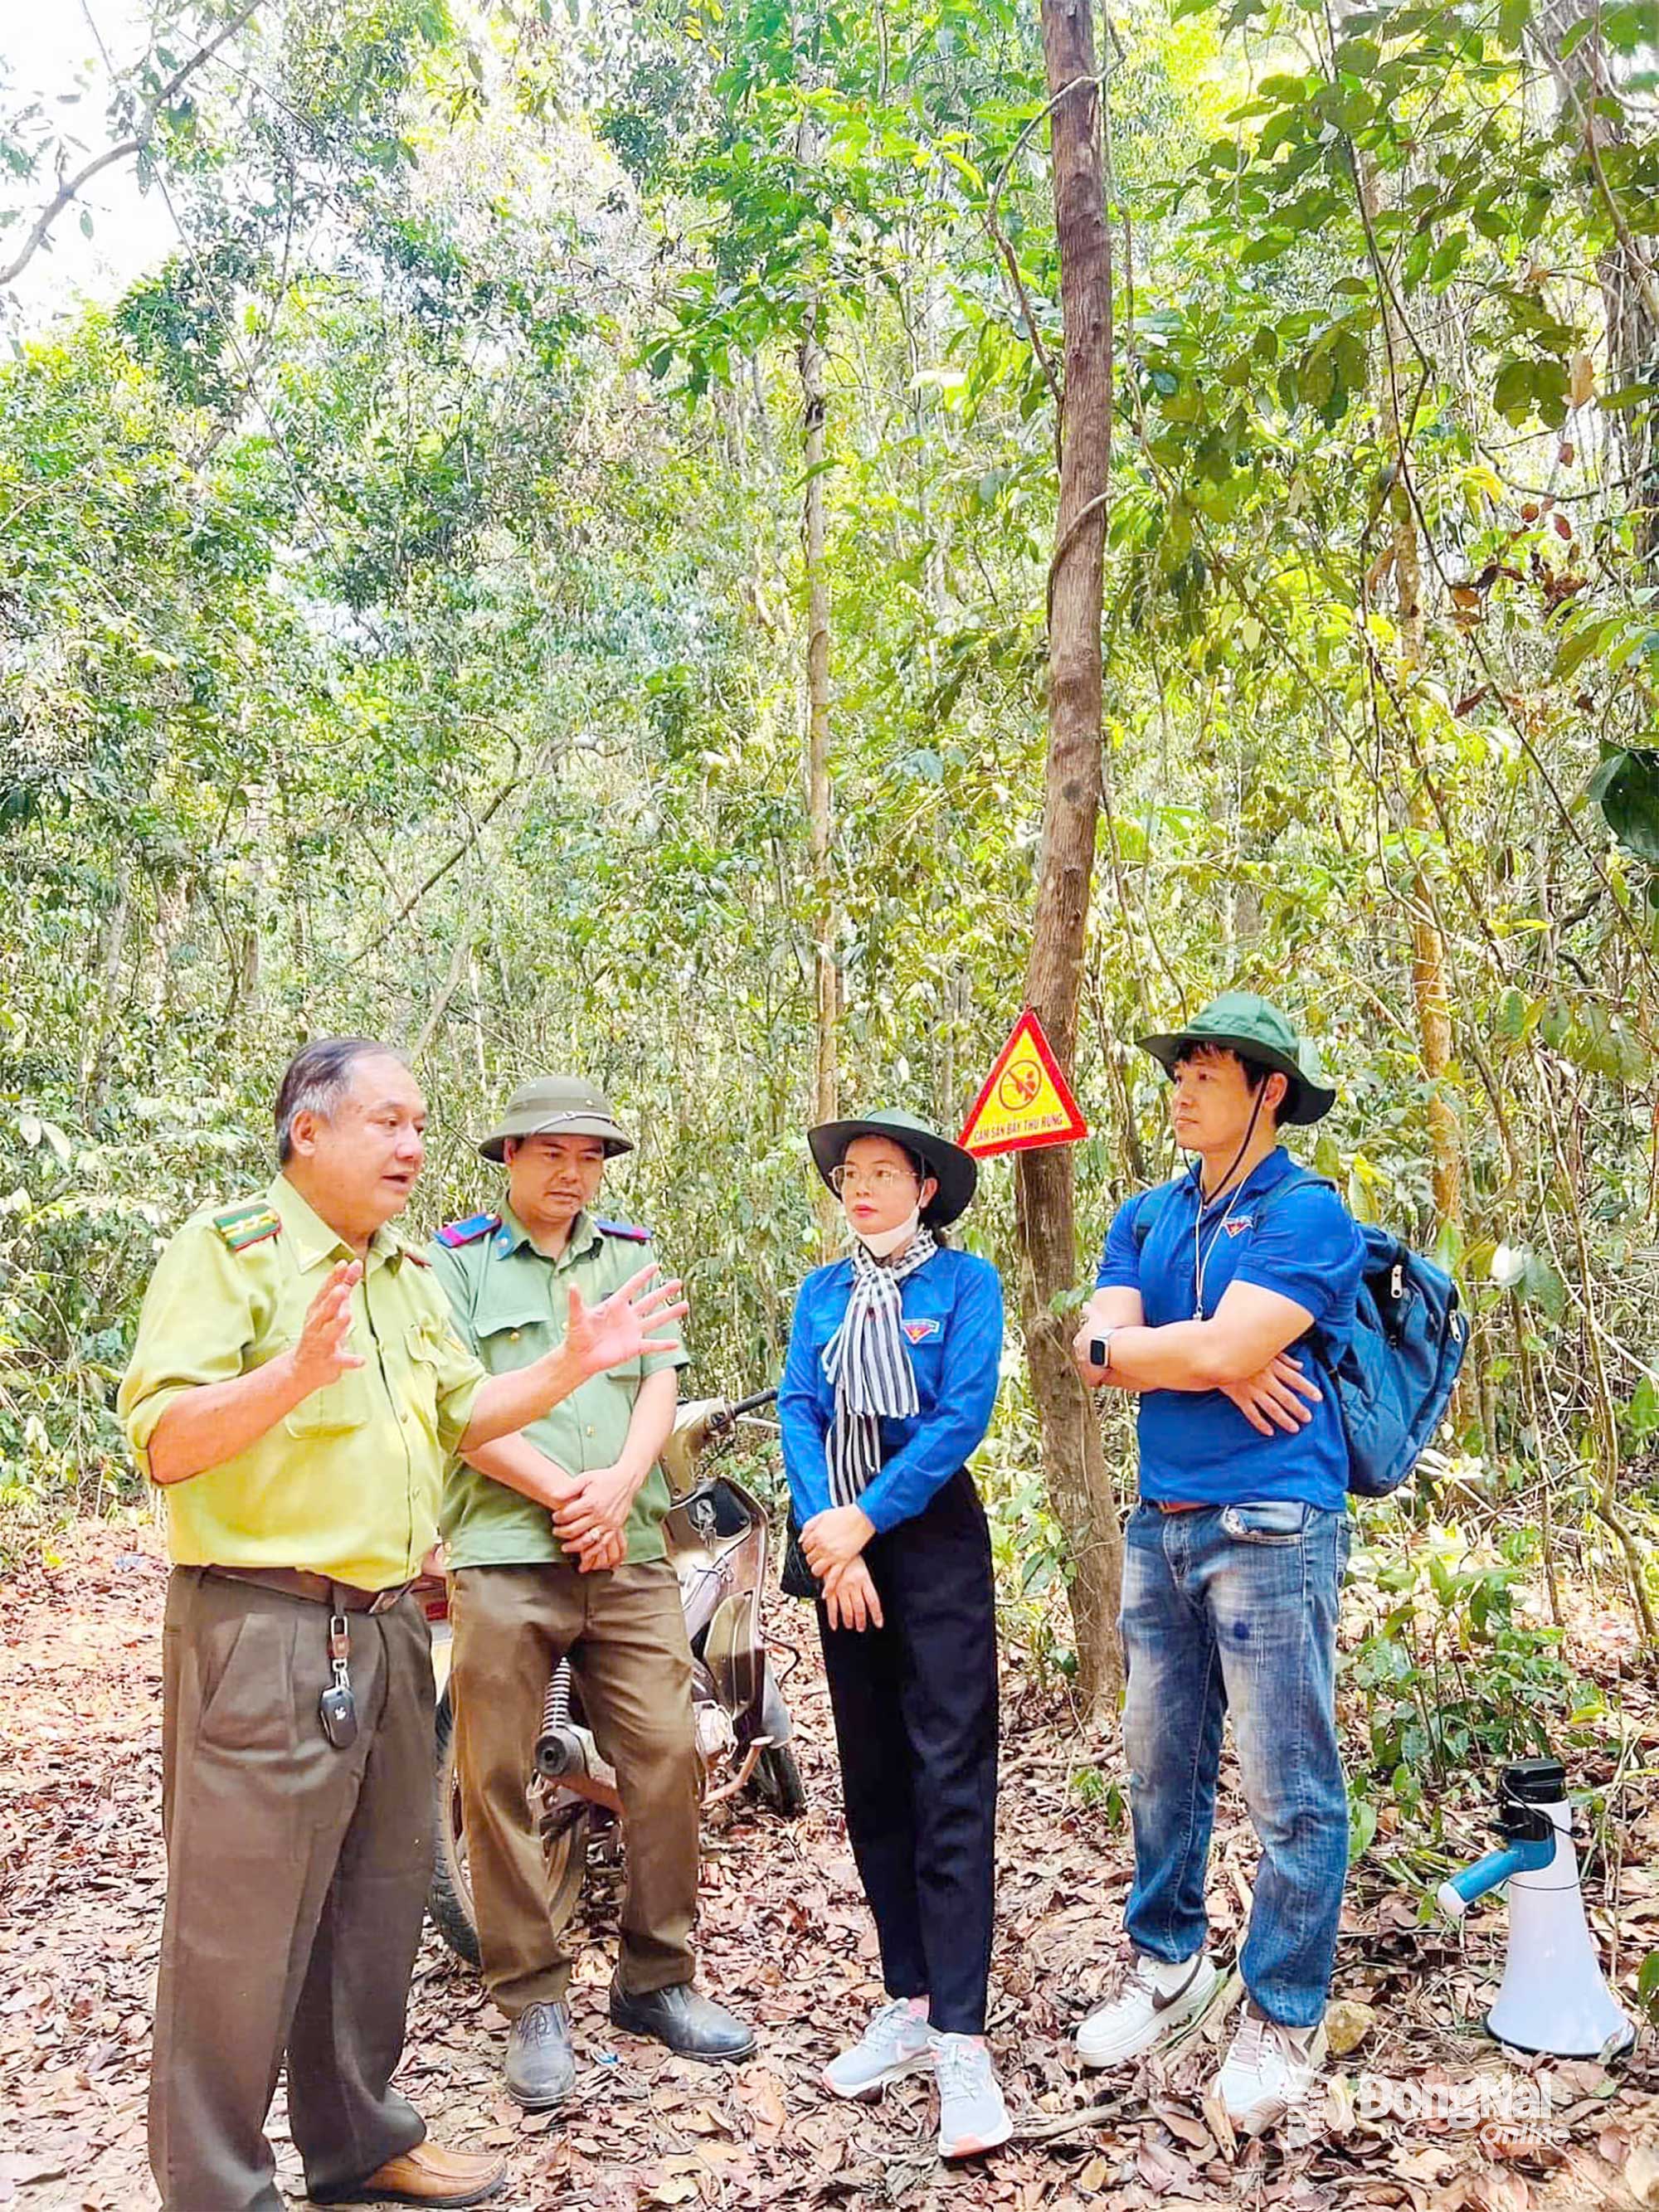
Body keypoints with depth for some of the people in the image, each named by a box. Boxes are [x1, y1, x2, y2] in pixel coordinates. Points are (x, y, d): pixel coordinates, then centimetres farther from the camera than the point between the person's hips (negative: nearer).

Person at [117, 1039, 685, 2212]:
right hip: (264, 1624, -8)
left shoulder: (409, 1271, 14)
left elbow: (464, 1411, 20)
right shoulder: (226, 1248, -11)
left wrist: (573, 1363, 6)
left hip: (389, 1624, 8)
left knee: (379, 1904, 19)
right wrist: (297, 1373, -35)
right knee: (242, 1927, 1)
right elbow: (165, 1444, -19)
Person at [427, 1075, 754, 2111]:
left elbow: (661, 1385, 7)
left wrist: (618, 1484, -10)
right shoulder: (459, 1262, 6)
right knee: (498, 1776, 0)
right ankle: (536, 2002, 14)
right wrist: (560, 1492, -11)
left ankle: (658, 1978, 17)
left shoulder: (634, 1259, 17)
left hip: (629, 1550, 3)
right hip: (503, 1552, -3)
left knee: (667, 1756, 1)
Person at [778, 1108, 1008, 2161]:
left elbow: (963, 1418, -13)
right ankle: (910, 2002, 20)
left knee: (950, 1785, -7)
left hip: (931, 1535, -5)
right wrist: (825, 1528, -13)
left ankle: (960, 2038, -6)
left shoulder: (966, 1282, -3)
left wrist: (865, 1519, -16)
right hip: (841, 1542, 5)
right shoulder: (820, 1293, 11)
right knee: (873, 1779, 9)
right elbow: (798, 1412, 1)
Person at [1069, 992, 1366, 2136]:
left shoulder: (1306, 1213, -7)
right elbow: (1099, 1349, 1)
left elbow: (1224, 1349, -19)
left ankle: (1283, 2019, 15)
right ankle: (1168, 1965, 32)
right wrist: (1215, 1361, -12)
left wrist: (1135, 1344, -3)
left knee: (1291, 1788, 1)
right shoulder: (1146, 1217, 13)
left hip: (1270, 1526, -7)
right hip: (1162, 1525, 7)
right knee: (1161, 1768, 16)